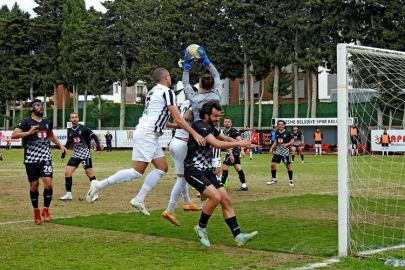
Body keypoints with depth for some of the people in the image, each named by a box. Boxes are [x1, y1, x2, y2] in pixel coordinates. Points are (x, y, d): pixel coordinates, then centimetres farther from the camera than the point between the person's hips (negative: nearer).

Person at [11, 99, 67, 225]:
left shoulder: (47, 123, 12)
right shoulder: (26, 122, -6)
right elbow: (13, 135, -17)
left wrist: (60, 145, 19)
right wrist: (29, 132, -28)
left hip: (45, 158, 3)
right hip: (31, 159, -3)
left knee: (48, 184, -10)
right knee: (34, 185, 5)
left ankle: (45, 210, 7)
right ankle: (36, 211, 22)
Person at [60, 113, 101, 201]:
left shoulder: (83, 128, -8)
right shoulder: (69, 130, 8)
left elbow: (94, 136, -10)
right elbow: (68, 142, 21)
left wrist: (98, 146, -23)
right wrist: (63, 153, 21)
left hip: (85, 154, -5)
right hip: (75, 155, 6)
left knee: (89, 173, -1)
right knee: (67, 172, -2)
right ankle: (68, 194, 7)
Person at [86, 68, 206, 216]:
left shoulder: (152, 92, 20)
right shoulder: (167, 92, -7)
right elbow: (177, 118, -11)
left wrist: (175, 126, 30)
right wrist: (194, 133, -8)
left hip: (150, 135, 10)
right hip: (147, 134, -10)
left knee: (162, 167, 10)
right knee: (137, 172, -10)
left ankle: (139, 199, 7)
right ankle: (99, 185, -8)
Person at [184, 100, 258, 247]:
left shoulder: (211, 128, 12)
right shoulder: (199, 126, -16)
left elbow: (224, 138, 26)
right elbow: (217, 144, -25)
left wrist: (240, 143, 5)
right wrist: (239, 143, -18)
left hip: (207, 171, 9)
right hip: (194, 171, -9)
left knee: (226, 200, -1)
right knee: (215, 197, -25)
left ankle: (238, 236, -2)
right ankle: (201, 228, -2)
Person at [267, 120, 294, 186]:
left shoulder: (288, 133, -7)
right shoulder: (277, 133, 7)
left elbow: (292, 141, -4)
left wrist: (287, 144, -21)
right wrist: (272, 148, 9)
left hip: (285, 151, -4)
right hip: (277, 151, 4)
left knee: (288, 166, 1)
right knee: (273, 164, -4)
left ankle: (291, 180, 16)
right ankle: (274, 179, 11)